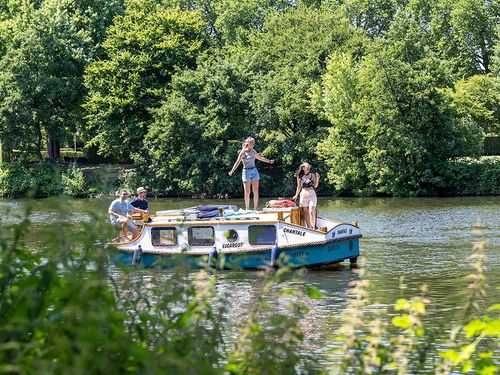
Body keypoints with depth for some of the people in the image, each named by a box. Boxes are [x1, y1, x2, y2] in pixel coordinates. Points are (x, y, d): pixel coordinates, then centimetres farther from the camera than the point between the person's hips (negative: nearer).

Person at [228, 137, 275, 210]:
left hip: (254, 171, 5)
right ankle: (247, 208, 1)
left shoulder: (253, 152, 11)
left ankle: (255, 208, 5)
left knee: (256, 191, 0)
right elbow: (237, 162, -15)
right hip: (246, 171, -5)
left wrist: (269, 161, 36)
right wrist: (232, 171, -29)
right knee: (247, 192, -5)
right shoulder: (243, 152, -6)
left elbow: (260, 158, 29)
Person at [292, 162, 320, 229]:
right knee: (306, 213, 2)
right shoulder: (300, 176, 5)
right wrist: (296, 195, 10)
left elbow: (315, 186, 4)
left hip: (312, 194, -1)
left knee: (312, 212, -12)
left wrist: (317, 179, -8)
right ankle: (309, 228, 7)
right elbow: (299, 187, 13)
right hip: (303, 194, 1)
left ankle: (313, 227, -8)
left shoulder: (312, 175, 3)